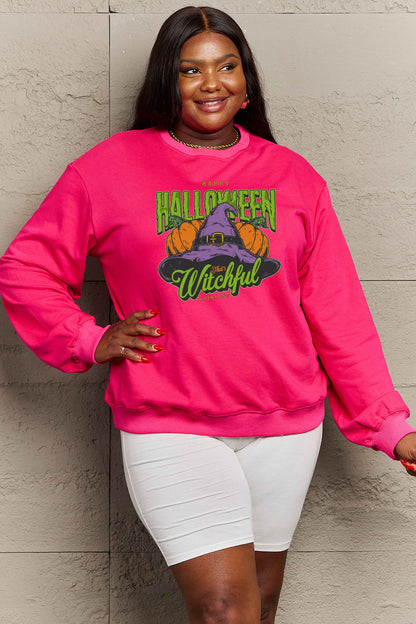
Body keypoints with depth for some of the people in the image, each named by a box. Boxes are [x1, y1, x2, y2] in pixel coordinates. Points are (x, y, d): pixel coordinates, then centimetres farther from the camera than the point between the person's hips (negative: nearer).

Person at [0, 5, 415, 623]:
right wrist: (90, 340, -4)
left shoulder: (293, 177, 7)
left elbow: (337, 312, 6)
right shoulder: (110, 167, 1)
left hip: (285, 430, 3)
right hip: (169, 431, -3)